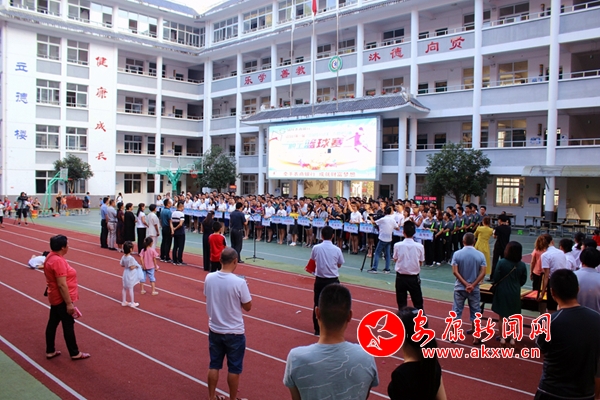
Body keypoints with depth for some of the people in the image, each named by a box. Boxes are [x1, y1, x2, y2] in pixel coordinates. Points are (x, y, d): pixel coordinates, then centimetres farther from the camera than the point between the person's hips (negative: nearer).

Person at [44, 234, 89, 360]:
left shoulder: (51, 257, 5)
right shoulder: (58, 261, -26)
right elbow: (62, 285, -26)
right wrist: (69, 303, -22)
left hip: (55, 298, 10)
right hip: (62, 299, -10)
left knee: (52, 323, 16)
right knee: (68, 326, 3)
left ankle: (50, 351, 28)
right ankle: (75, 353, 15)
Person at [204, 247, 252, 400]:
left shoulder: (209, 278, -8)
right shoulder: (239, 282, -22)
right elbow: (247, 307, -11)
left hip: (214, 330, 4)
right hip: (234, 332, -4)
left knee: (214, 365, 18)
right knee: (234, 368, 13)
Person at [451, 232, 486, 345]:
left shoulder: (457, 254, -8)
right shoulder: (480, 255, -5)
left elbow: (455, 272, -13)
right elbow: (483, 273, -11)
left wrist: (466, 284, -12)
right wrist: (472, 285, -13)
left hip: (460, 288, 0)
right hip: (474, 289, 0)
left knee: (456, 312, 10)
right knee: (475, 313, 10)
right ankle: (476, 338, 14)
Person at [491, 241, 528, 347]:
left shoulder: (501, 263, -15)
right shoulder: (522, 265, -6)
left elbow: (495, 279, -13)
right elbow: (523, 281, 1)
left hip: (502, 293, -2)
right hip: (515, 294, 2)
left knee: (502, 316, 12)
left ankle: (503, 337, 15)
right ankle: (512, 338, 19)